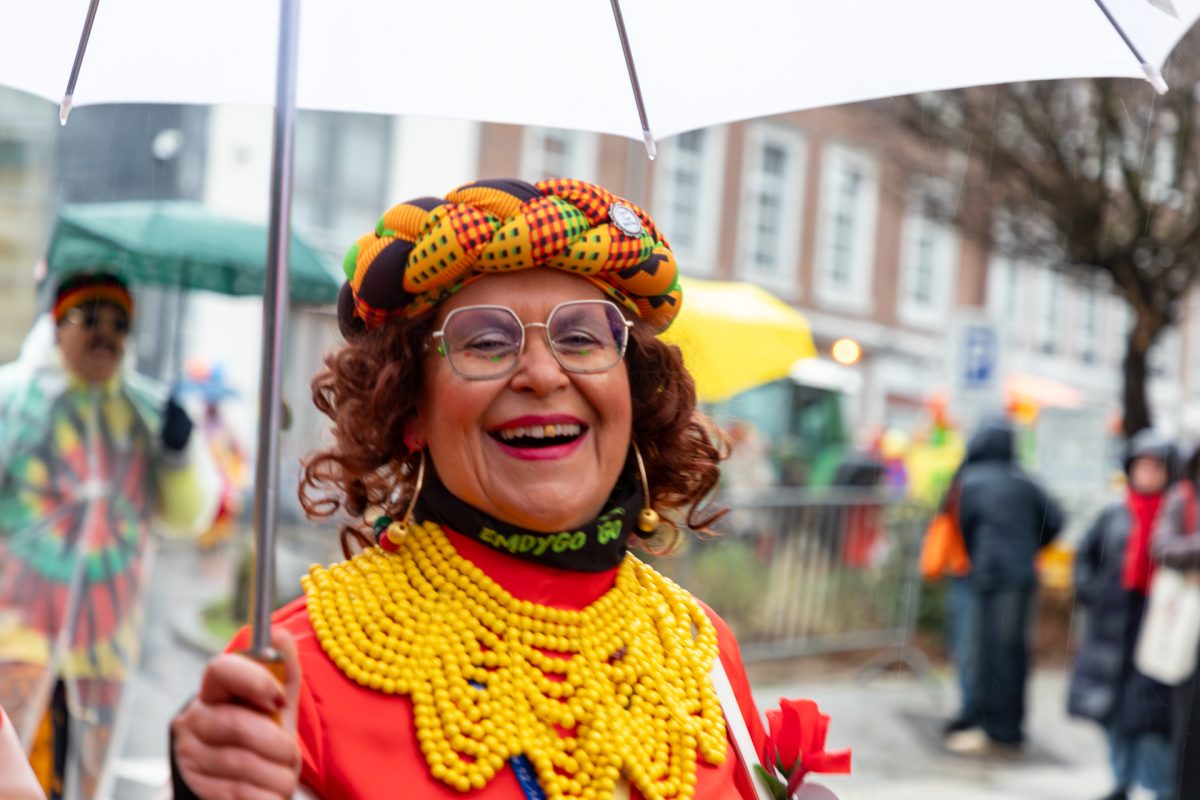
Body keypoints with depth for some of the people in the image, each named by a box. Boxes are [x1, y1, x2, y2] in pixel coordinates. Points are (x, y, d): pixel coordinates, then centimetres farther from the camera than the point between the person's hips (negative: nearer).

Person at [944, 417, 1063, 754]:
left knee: (994, 652, -1)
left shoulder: (972, 480, -5)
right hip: (1024, 574, 5)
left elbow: (966, 525, 4)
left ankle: (996, 730, 1)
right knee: (1015, 650, 12)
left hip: (993, 574, -5)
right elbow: (1053, 520, 6)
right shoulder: (1022, 480, 7)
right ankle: (1011, 728, 19)